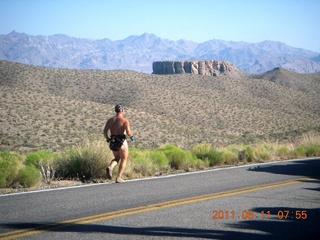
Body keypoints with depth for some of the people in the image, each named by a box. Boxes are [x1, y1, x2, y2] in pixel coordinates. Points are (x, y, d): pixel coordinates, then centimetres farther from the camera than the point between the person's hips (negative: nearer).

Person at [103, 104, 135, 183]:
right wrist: (132, 136, 3)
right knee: (123, 160, 11)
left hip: (113, 142, 5)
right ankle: (119, 178, 5)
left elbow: (105, 131, 0)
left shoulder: (110, 120, 7)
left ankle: (110, 167, -8)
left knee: (117, 158, 23)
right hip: (122, 142, -5)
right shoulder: (125, 120, -7)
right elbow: (128, 132, -17)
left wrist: (107, 139, 14)